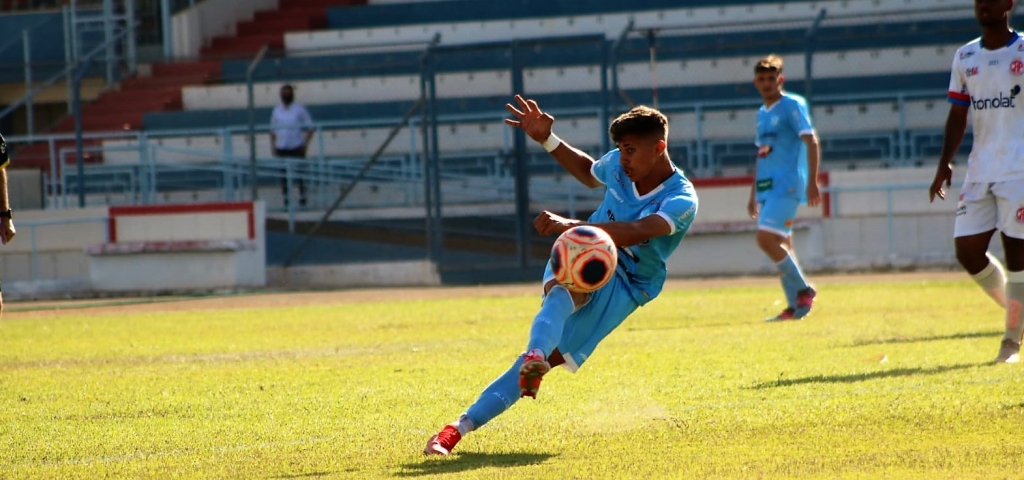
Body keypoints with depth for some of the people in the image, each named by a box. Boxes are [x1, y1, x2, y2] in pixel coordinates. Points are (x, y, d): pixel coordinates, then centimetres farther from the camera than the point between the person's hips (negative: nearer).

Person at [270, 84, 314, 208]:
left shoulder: (299, 109, 2)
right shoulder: (277, 111, 10)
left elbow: (310, 128, 2)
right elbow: (273, 130, 16)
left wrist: (305, 144, -8)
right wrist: (273, 146, 4)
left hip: (297, 148, -3)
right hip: (282, 149, 3)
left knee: (299, 174, -4)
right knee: (283, 175, 1)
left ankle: (302, 199, 0)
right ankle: (286, 200, 6)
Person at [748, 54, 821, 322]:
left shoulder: (793, 105, -5)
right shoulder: (762, 114, 18)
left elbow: (811, 142, -11)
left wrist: (812, 182, -19)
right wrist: (754, 194, 23)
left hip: (787, 185, -8)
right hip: (767, 187, 8)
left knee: (766, 239, -18)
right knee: (780, 245, 6)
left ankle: (803, 290, -8)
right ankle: (796, 306, 8)